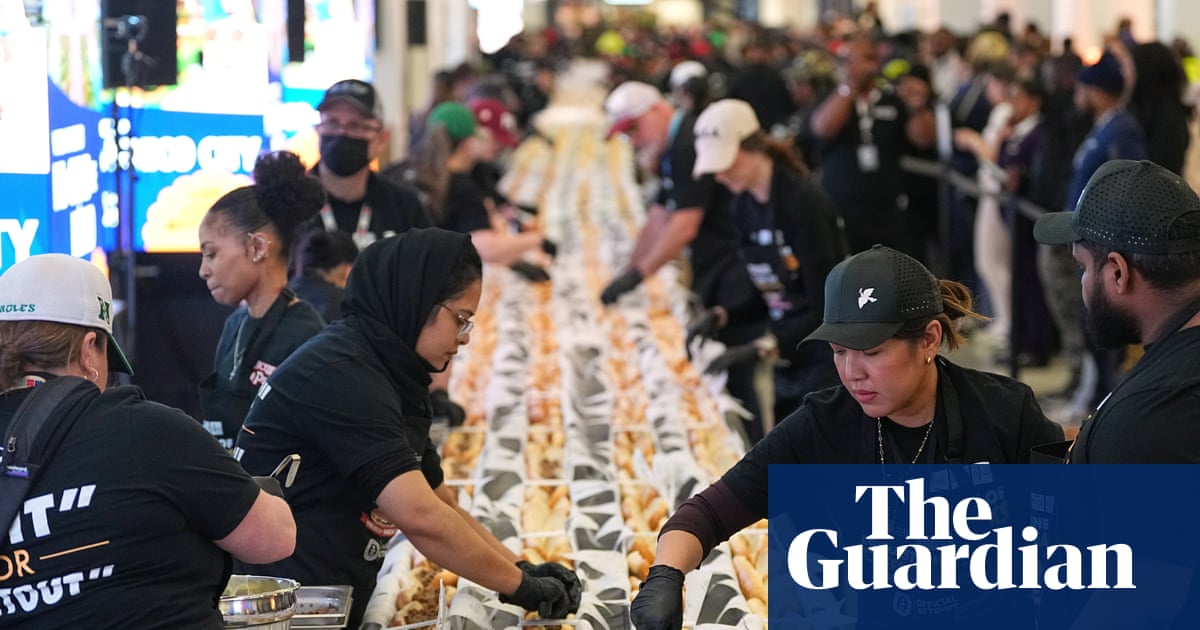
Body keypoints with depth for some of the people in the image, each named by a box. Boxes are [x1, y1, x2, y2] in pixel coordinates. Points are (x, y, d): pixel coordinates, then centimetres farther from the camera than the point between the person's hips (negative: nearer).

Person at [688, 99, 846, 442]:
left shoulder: (803, 201, -19)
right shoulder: (742, 207, 5)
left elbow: (824, 308, -21)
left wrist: (761, 347, -29)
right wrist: (722, 317, -4)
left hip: (830, 357, -8)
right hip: (791, 356, 8)